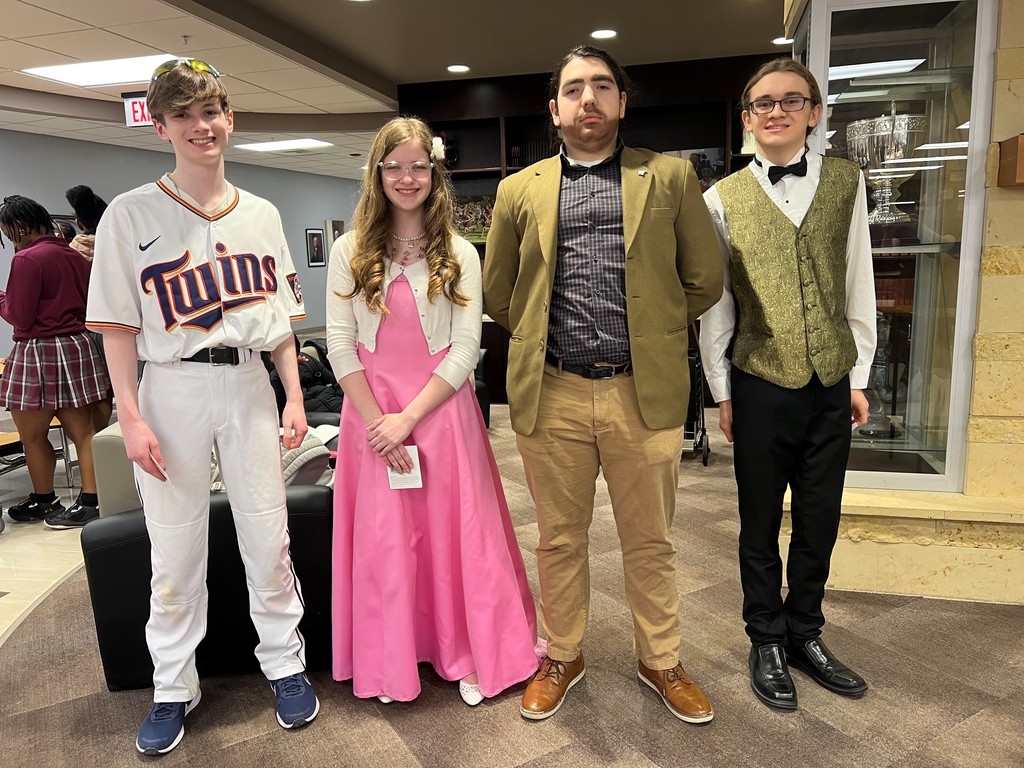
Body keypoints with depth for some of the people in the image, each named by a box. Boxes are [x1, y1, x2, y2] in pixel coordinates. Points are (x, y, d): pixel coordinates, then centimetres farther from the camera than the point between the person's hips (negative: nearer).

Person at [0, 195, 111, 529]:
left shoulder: (27, 259, -13)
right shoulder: (73, 255, 9)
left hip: (39, 354, -8)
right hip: (76, 348, 8)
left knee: (32, 436, 8)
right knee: (81, 430, 7)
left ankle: (45, 501, 21)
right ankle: (90, 501, 9)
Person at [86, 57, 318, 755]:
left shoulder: (262, 215, 8)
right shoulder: (131, 214, 0)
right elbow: (119, 327, -2)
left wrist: (294, 398, 4)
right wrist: (132, 417, -10)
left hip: (247, 384, 2)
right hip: (171, 388, -2)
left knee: (269, 539, 7)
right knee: (175, 550, 6)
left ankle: (286, 664, 26)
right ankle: (173, 690, 26)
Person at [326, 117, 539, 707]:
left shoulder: (459, 255, 1)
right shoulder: (351, 251, 3)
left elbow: (466, 351, -5)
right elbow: (341, 347, -1)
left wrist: (408, 417, -14)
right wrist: (378, 422, -11)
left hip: (442, 412, -1)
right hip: (371, 415, 1)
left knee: (458, 533, 6)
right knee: (383, 540, 7)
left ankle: (472, 655, 25)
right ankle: (392, 664, 26)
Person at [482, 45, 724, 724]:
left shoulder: (671, 177, 6)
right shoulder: (520, 191, 10)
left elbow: (704, 280, 9)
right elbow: (497, 292, 17)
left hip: (644, 394, -1)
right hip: (550, 395, 1)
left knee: (651, 543, 13)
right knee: (560, 540, 14)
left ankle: (661, 662, 34)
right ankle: (563, 657, 35)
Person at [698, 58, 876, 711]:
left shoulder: (846, 181, 5)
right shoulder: (723, 198, -1)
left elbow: (858, 285, 7)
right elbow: (714, 302, 1)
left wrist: (859, 376, 6)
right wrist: (722, 392, 1)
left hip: (831, 387, 2)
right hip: (761, 387, -2)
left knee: (820, 521, 13)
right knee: (761, 525, 11)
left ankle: (806, 634, 34)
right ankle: (768, 642, 30)